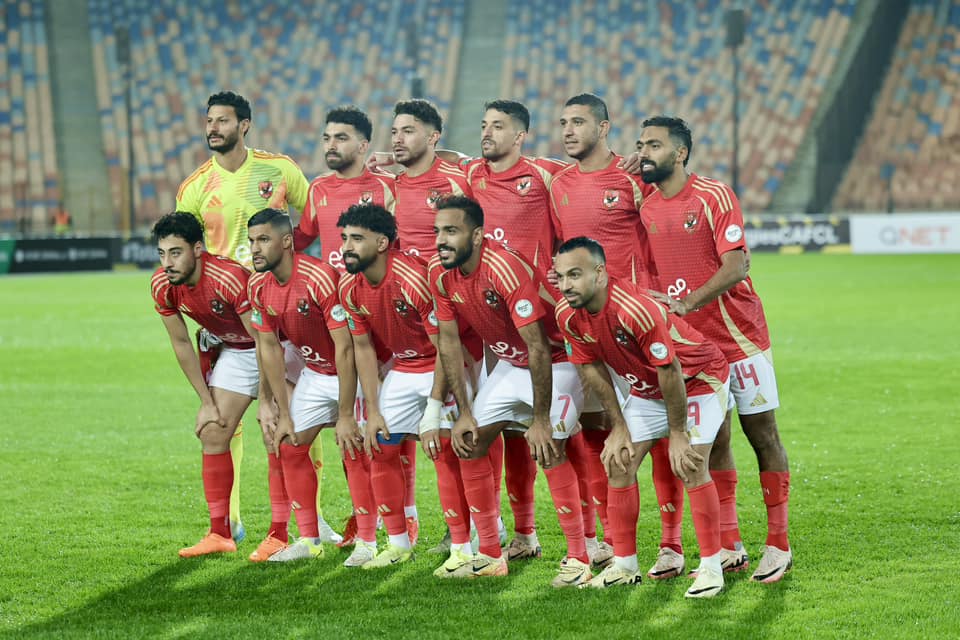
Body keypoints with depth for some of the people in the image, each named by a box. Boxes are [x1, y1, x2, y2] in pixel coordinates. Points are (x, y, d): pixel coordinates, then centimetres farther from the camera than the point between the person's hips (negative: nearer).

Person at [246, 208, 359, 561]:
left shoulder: (320, 277, -30)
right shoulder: (259, 286, -8)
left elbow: (345, 348, -29)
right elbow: (269, 348, 0)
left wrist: (345, 416, -27)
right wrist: (283, 414, -2)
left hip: (351, 372, -7)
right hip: (314, 372, 7)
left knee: (353, 448, -15)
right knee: (290, 446, 4)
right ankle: (308, 541, 14)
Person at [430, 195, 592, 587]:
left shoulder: (505, 269, -32)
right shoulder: (441, 274, -10)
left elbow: (538, 348, -31)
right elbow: (449, 343, 0)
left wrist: (541, 420, -29)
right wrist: (464, 414, -2)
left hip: (555, 360, -8)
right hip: (510, 363, 8)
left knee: (548, 450, -20)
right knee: (468, 445, 3)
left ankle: (578, 559, -11)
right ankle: (490, 555, 12)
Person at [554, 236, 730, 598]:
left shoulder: (635, 310, -37)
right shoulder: (568, 315, -15)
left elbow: (670, 372, -28)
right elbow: (593, 368, 0)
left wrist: (677, 434, -20)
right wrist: (618, 426, -1)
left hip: (698, 379, -7)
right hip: (646, 388, 7)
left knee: (689, 467, -17)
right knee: (618, 463, -1)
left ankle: (711, 566, -8)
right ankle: (624, 565, 9)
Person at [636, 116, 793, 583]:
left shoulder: (714, 196, -10)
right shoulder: (644, 208, 7)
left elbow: (736, 266, -17)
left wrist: (687, 303, -26)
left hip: (739, 335, -5)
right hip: (689, 345, 5)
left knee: (762, 435, 0)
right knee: (713, 442, 6)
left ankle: (778, 545, 5)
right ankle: (730, 548, 12)